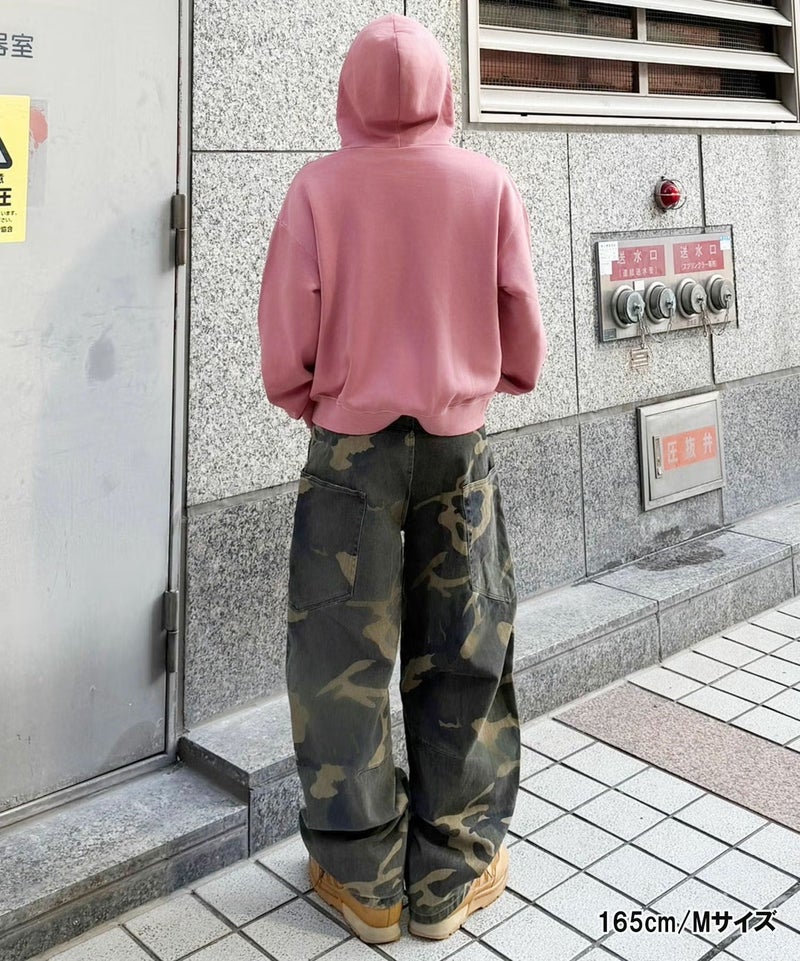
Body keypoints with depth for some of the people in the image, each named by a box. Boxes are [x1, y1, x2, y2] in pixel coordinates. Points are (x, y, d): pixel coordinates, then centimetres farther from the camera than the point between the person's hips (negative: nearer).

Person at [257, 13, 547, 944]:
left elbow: (284, 353, -8)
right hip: (459, 447, 2)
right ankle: (452, 875, 22)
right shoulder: (490, 185, -3)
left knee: (342, 657, 9)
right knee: (461, 659, 11)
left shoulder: (317, 188, -7)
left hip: (350, 448, -1)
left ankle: (363, 879, 20)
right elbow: (523, 342, 1)